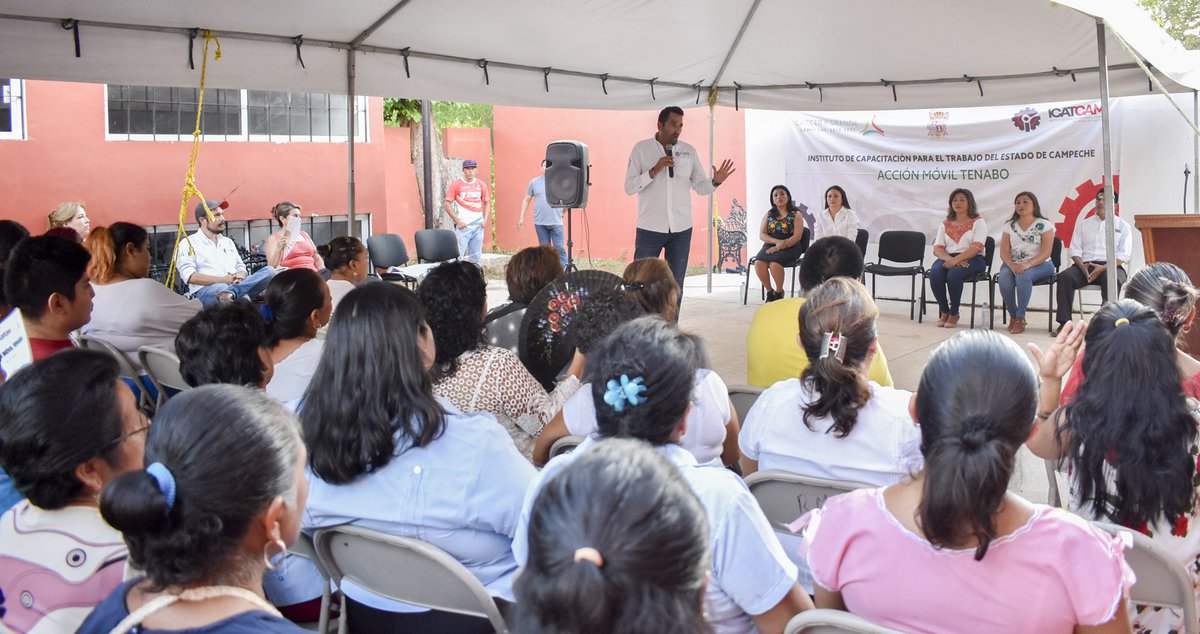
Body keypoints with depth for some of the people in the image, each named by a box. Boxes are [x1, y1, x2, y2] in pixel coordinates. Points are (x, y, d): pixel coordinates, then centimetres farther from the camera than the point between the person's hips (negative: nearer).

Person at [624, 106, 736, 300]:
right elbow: (629, 188, -6)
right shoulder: (641, 149, 0)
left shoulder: (689, 151, 7)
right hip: (650, 228, -2)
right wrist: (654, 171, -17)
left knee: (676, 284, 9)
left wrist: (715, 181, -13)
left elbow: (700, 187, 7)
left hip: (681, 229, 3)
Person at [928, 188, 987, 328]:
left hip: (971, 259, -3)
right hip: (948, 258, 4)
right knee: (934, 273, -31)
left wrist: (956, 259, -22)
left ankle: (954, 313, -19)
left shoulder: (978, 222, 8)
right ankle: (944, 311, -15)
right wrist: (949, 259, -14)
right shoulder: (945, 224, 20)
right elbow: (937, 248, 9)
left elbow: (976, 248, -8)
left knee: (953, 274, -36)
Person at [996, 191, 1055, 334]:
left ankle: (1020, 318, -28)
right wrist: (1012, 266, -20)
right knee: (1004, 278, -32)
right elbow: (1004, 252, 2)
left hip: (1039, 264, -3)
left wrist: (1028, 264, -27)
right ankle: (1012, 316, -14)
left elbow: (1046, 252, -10)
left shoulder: (1044, 225, 1)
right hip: (1013, 264, 3)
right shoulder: (1009, 226, 12)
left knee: (1023, 276, -37)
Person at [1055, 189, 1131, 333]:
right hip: (1085, 264, 2)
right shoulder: (1083, 224, 21)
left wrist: (1103, 268, -16)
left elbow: (1124, 255, 2)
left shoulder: (1123, 226, 13)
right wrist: (1082, 267, -10)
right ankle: (1064, 323, -30)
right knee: (1065, 276, -28)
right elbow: (1074, 250, 12)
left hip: (1110, 266, -2)